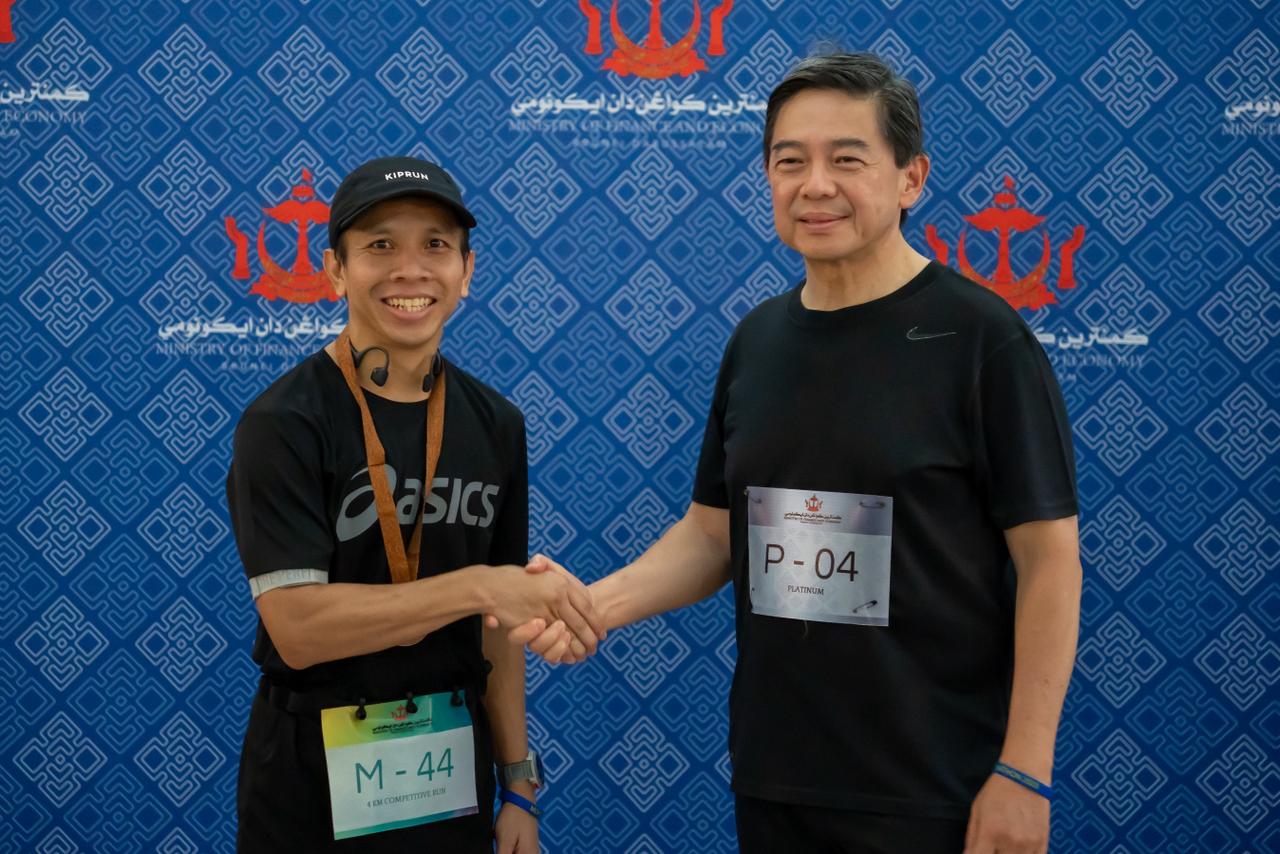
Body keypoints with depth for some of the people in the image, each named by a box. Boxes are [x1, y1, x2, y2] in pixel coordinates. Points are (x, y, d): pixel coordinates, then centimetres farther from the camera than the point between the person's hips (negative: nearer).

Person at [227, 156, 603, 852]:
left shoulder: (494, 423, 3)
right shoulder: (283, 423, -13)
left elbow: (498, 620, 8)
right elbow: (297, 626, -20)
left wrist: (517, 784, 6)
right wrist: (477, 586, -24)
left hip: (452, 771, 5)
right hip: (315, 778, -4)